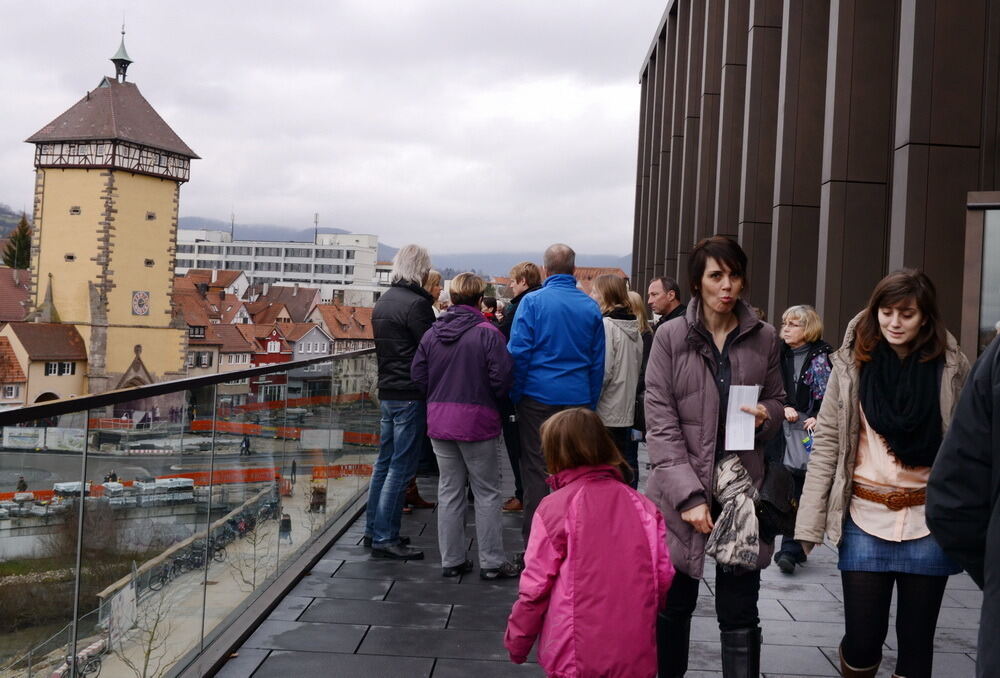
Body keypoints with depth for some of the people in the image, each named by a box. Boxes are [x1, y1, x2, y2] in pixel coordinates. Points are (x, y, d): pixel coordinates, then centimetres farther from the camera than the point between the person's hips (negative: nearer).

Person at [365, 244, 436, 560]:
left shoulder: (383, 301, 14)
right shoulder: (416, 303, -15)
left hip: (387, 392, 9)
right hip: (410, 395, -9)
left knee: (385, 462, 16)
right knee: (401, 467, -4)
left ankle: (373, 530, 23)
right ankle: (385, 538, -1)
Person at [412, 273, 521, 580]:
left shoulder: (431, 333, 3)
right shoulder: (487, 333, -13)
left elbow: (418, 375, 6)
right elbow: (503, 376, -15)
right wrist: (494, 401, 5)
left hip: (439, 423, 5)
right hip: (477, 422, -5)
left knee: (449, 491, 12)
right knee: (486, 492, 6)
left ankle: (452, 560, 18)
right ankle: (491, 562, 9)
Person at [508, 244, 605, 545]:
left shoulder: (532, 302, -6)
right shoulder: (591, 307, 5)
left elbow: (518, 351, -9)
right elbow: (598, 361, 8)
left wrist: (515, 394, 1)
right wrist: (591, 402, 14)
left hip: (538, 396, -3)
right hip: (578, 397, 3)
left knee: (535, 468, 3)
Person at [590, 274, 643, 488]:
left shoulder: (606, 325, -14)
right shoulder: (634, 328, 10)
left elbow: (602, 372, -17)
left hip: (607, 414, -8)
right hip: (628, 412, 8)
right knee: (627, 465, 13)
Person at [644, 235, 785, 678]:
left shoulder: (764, 338, 3)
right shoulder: (671, 337, -3)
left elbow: (777, 400, 17)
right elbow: (660, 423, -6)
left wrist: (766, 417, -8)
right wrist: (688, 494, -14)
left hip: (741, 485, 1)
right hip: (682, 486, -1)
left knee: (739, 613, 4)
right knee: (674, 604, 10)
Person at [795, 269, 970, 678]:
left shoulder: (952, 367, 1)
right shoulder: (853, 363, 0)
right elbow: (826, 442, -1)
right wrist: (810, 521, -6)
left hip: (929, 523, 0)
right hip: (865, 520, 0)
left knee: (916, 644, 8)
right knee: (862, 641, 2)